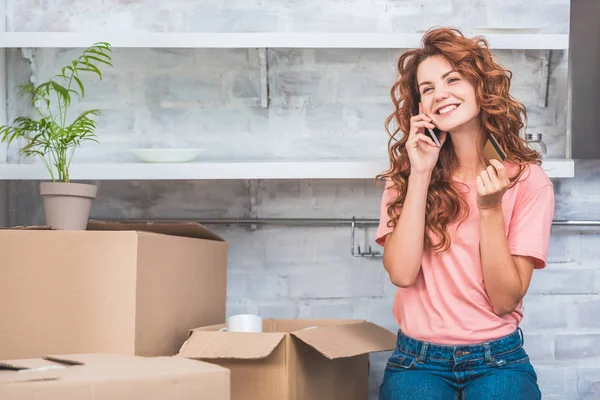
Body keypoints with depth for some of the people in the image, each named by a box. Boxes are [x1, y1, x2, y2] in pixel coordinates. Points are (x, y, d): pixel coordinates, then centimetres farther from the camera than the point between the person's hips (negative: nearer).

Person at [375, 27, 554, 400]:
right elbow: (402, 273, -12)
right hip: (418, 359, 0)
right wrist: (421, 174, -12)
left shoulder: (529, 181, -4)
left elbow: (505, 300, -8)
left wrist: (490, 209, -18)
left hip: (498, 359, 0)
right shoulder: (405, 175, 3)